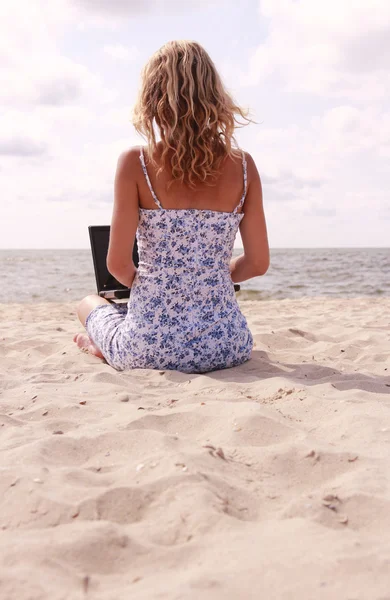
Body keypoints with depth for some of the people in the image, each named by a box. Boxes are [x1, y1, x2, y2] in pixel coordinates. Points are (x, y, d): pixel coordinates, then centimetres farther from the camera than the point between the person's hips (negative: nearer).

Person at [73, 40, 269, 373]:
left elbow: (118, 264, -9)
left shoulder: (136, 163, -9)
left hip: (152, 346, -1)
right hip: (227, 345, 2)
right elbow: (258, 263, 2)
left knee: (90, 303, 34)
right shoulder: (242, 165, -2)